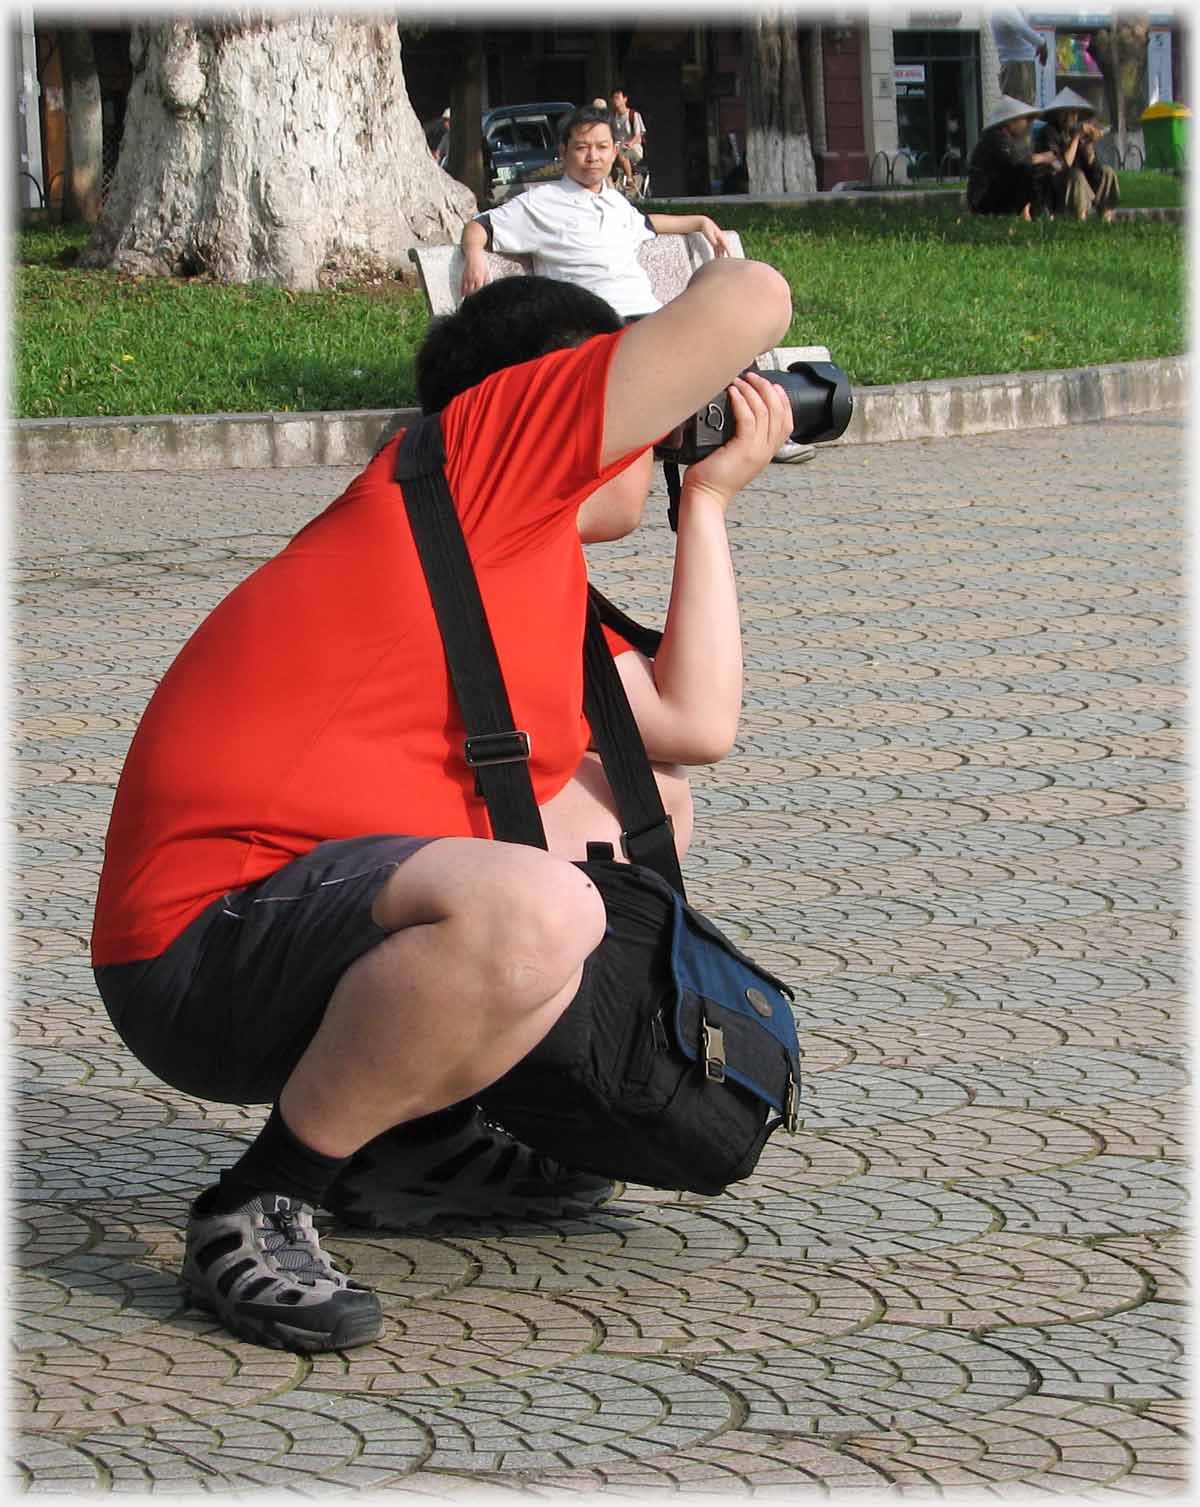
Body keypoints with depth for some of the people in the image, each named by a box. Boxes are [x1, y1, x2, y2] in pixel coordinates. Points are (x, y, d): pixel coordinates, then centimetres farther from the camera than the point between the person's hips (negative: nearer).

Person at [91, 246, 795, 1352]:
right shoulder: (482, 445, -7)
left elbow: (695, 724, 17)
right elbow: (754, 303, -11)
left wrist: (708, 499, 25)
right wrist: (721, 278, 14)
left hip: (333, 912, 11)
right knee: (533, 907, -40)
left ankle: (414, 1138, 17)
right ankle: (260, 1210, -18)